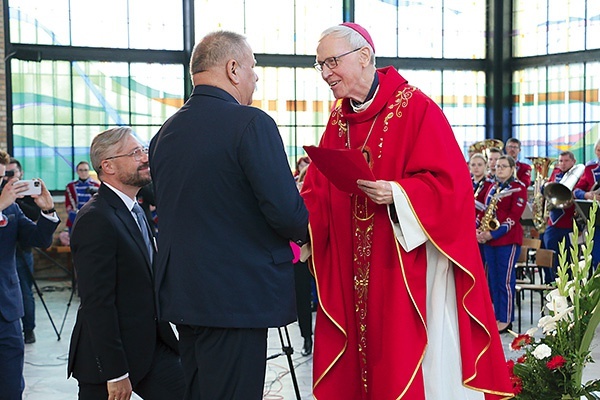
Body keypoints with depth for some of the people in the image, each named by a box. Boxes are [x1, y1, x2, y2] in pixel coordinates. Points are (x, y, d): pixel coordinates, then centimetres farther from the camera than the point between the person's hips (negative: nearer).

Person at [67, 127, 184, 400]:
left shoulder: (135, 211, 13)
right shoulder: (96, 219, -18)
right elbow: (97, 302, -22)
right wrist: (116, 373, -22)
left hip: (153, 346, 8)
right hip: (110, 354, -8)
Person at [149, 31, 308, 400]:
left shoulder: (165, 133, 9)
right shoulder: (251, 123, -15)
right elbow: (288, 213, -20)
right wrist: (304, 230, 3)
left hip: (182, 296, 8)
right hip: (237, 298, -8)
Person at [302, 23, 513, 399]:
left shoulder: (415, 108, -8)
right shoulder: (338, 120, 11)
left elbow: (450, 183, -14)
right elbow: (317, 191, 12)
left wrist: (396, 194, -26)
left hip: (409, 266, -6)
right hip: (351, 272, 6)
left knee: (409, 362, -1)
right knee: (356, 362, 8)